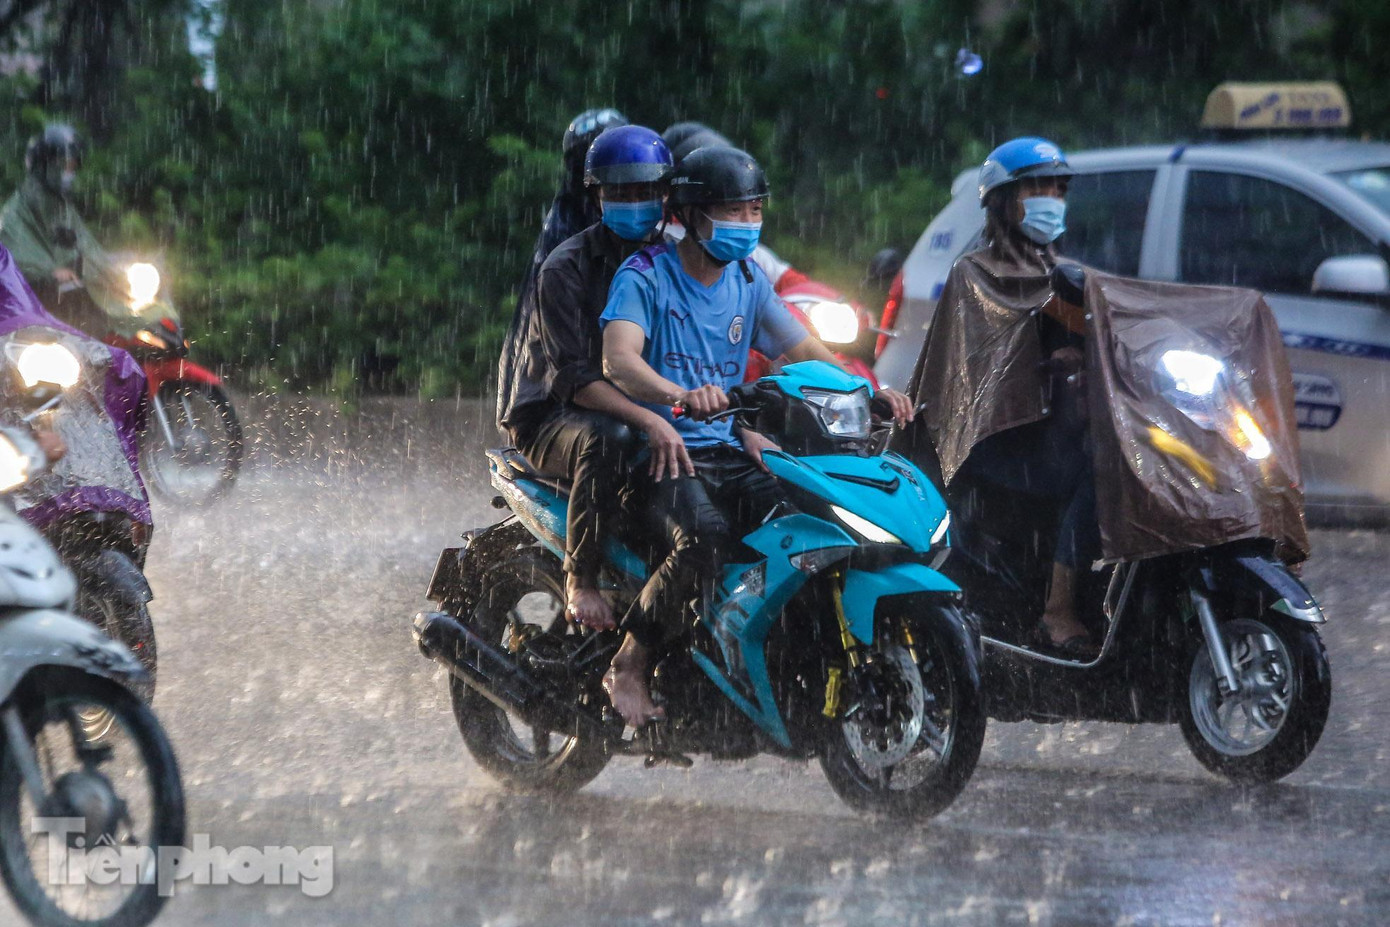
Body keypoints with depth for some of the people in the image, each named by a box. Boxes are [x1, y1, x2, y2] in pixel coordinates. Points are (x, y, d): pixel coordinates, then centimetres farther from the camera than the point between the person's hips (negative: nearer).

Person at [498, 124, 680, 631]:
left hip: (643, 407, 6)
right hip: (551, 416, -6)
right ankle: (580, 582, -30)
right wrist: (647, 419, -35)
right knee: (607, 440, -40)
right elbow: (572, 377, -20)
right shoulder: (567, 267, -11)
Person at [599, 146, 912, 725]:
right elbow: (617, 360, -23)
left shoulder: (747, 282, 14)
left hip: (729, 454, 6)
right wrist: (681, 396, -44)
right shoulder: (645, 276, -7)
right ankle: (628, 667, -21)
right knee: (705, 535, -36)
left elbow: (805, 351, 14)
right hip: (660, 453, -6)